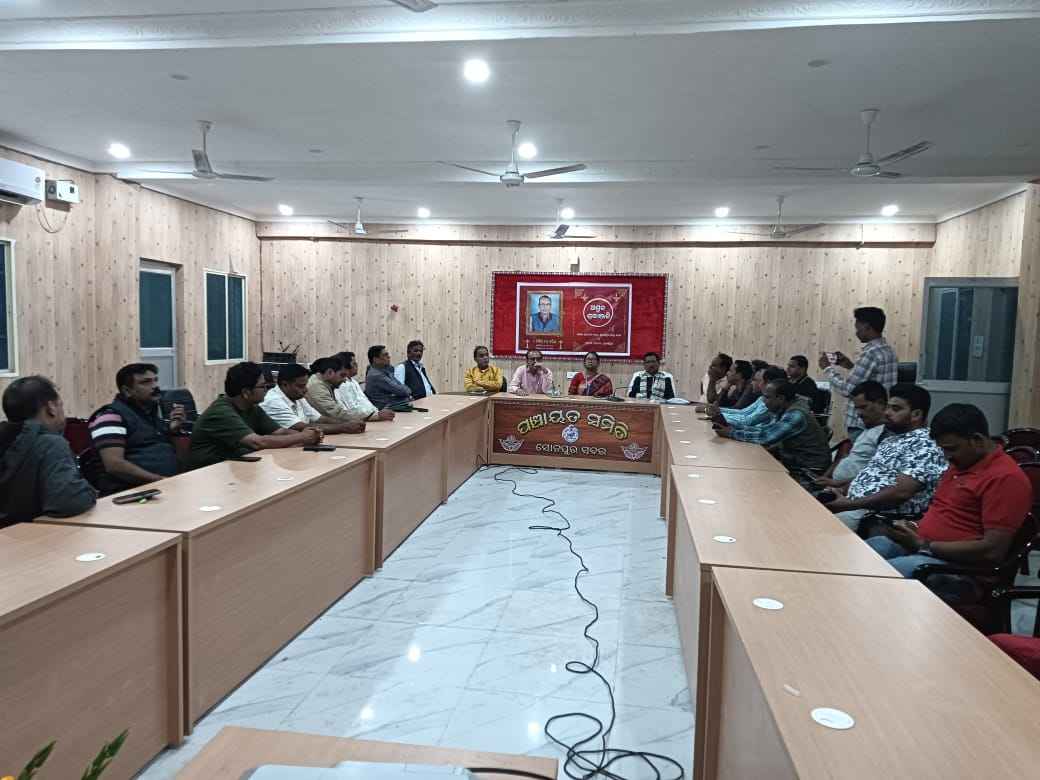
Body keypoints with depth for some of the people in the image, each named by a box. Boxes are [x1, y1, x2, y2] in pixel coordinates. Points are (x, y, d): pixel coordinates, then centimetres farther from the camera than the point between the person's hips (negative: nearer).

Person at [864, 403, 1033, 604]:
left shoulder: (1005, 477, -13)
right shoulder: (960, 464, 16)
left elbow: (993, 551, -20)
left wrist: (924, 545, -17)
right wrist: (915, 529, 7)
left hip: (959, 567, -9)